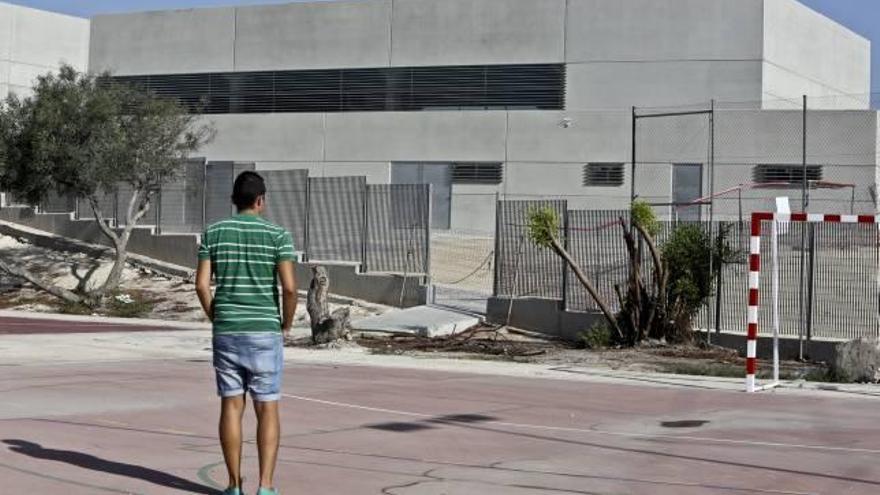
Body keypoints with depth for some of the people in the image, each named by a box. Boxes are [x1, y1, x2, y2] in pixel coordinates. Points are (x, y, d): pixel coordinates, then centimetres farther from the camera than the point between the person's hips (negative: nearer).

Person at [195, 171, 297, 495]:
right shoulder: (278, 235, -5)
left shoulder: (213, 233, 2)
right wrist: (287, 325, 3)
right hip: (264, 333, -2)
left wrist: (216, 319, 12)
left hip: (226, 332, 2)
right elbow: (289, 287, -13)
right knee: (267, 409, 4)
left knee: (231, 406, 8)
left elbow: (202, 284, -3)